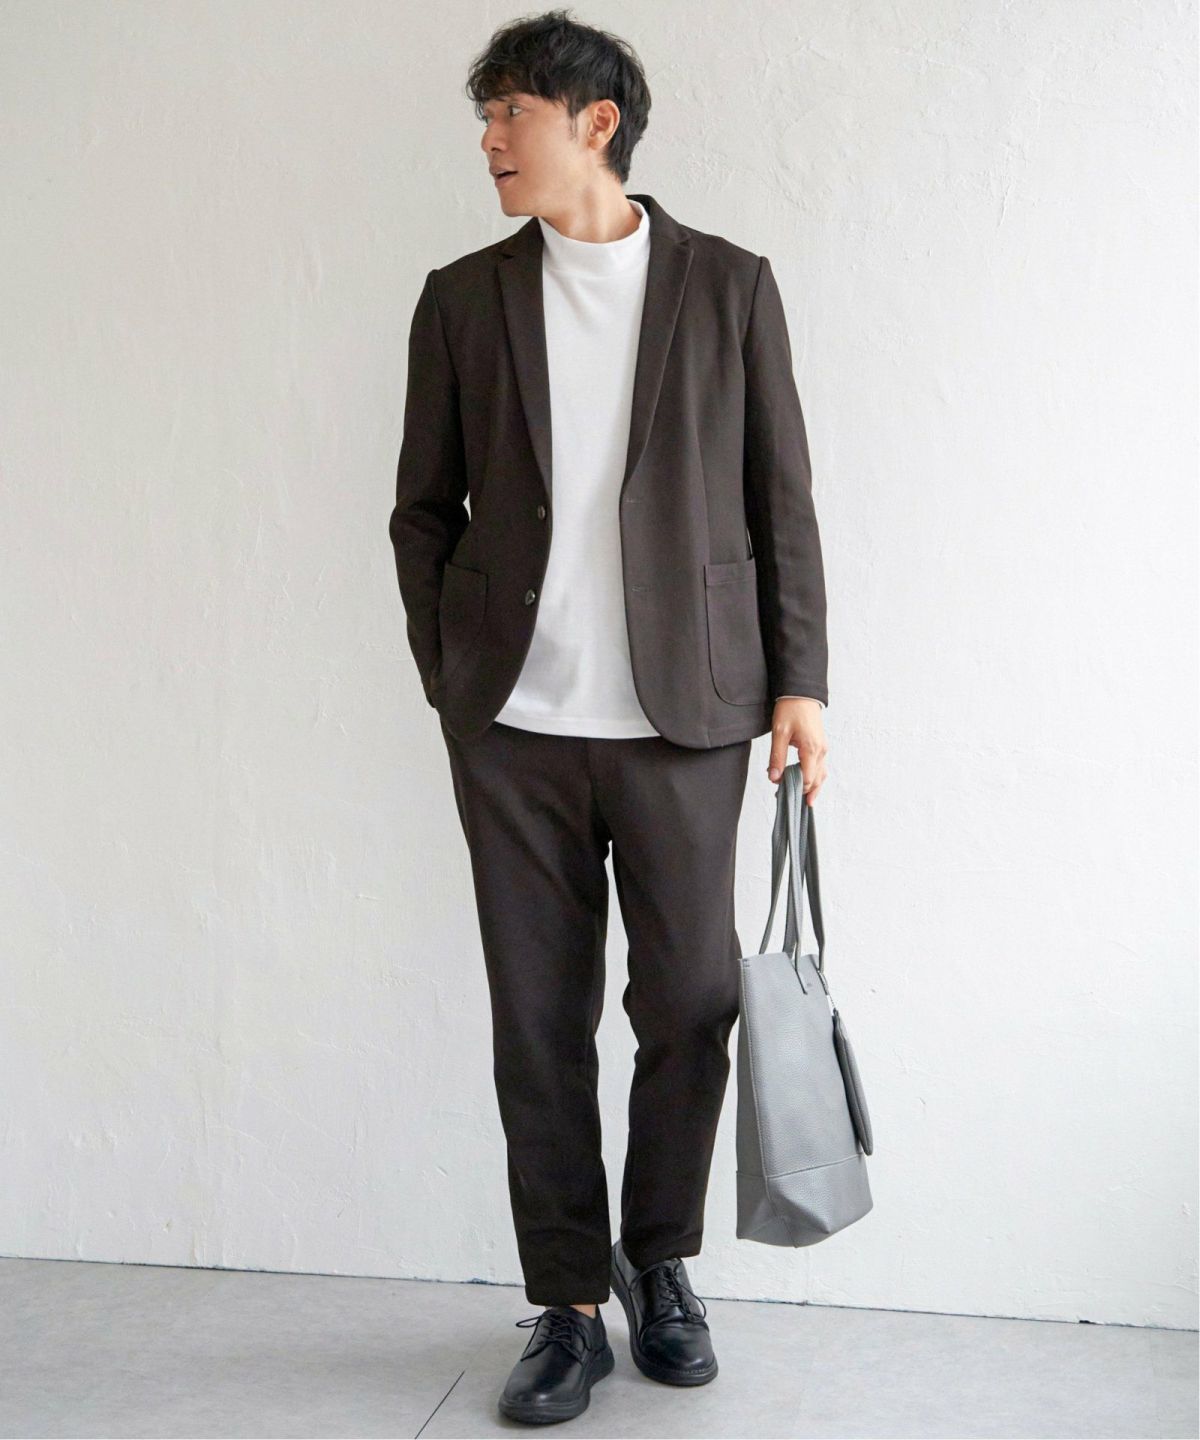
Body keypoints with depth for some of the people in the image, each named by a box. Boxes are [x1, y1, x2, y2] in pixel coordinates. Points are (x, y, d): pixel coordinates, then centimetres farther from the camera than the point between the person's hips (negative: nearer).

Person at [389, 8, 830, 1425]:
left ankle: (660, 1260, 29)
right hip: (512, 723, 1)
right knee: (539, 1022, 5)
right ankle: (570, 1306, 20)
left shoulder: (728, 285, 4)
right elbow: (423, 508, 12)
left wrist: (798, 680, 0)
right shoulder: (462, 298, 8)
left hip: (682, 716, -1)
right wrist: (450, 675, 6)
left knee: (691, 1002, 4)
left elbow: (783, 499, 4)